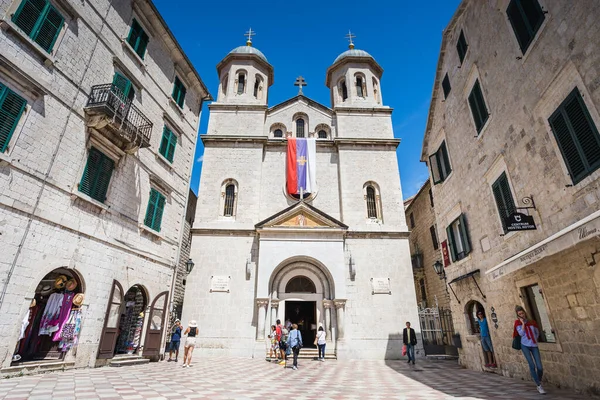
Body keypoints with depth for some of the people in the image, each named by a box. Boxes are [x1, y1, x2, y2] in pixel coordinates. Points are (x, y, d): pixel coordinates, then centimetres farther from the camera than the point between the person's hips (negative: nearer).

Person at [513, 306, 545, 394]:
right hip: (525, 345, -3)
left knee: (540, 367, -2)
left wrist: (534, 339, 7)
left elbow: (537, 332, 19)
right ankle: (539, 386, 1)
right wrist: (523, 323, -12)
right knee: (532, 365, -10)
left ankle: (539, 381, 26)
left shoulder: (532, 322, 7)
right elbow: (521, 333, -12)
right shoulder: (518, 322, -1)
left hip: (534, 346, 3)